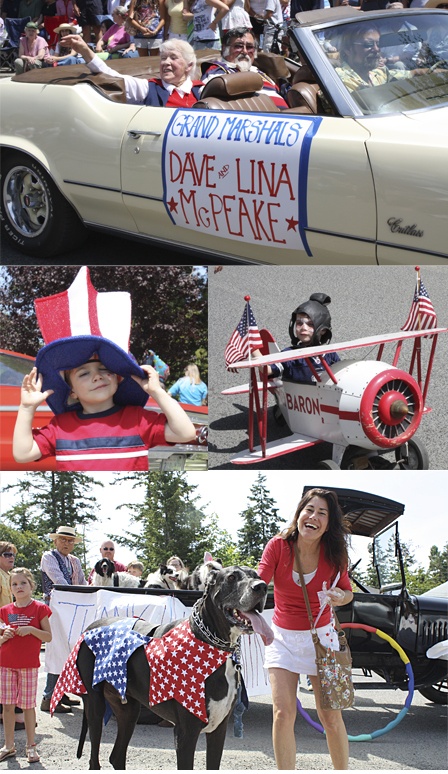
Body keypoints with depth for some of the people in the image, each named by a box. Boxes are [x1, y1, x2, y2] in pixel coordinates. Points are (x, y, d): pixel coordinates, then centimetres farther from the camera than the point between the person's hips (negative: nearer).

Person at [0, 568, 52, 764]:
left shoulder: (39, 609, -1)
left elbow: (48, 637, -1)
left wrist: (31, 630, -15)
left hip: (29, 665, -3)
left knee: (28, 705, 0)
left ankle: (31, 746, 10)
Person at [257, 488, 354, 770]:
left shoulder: (334, 553, -10)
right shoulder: (278, 545, -14)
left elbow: (348, 592, 2)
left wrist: (339, 597, -22)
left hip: (321, 635, 0)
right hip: (283, 637, 0)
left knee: (331, 717, 0)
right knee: (283, 714, -8)